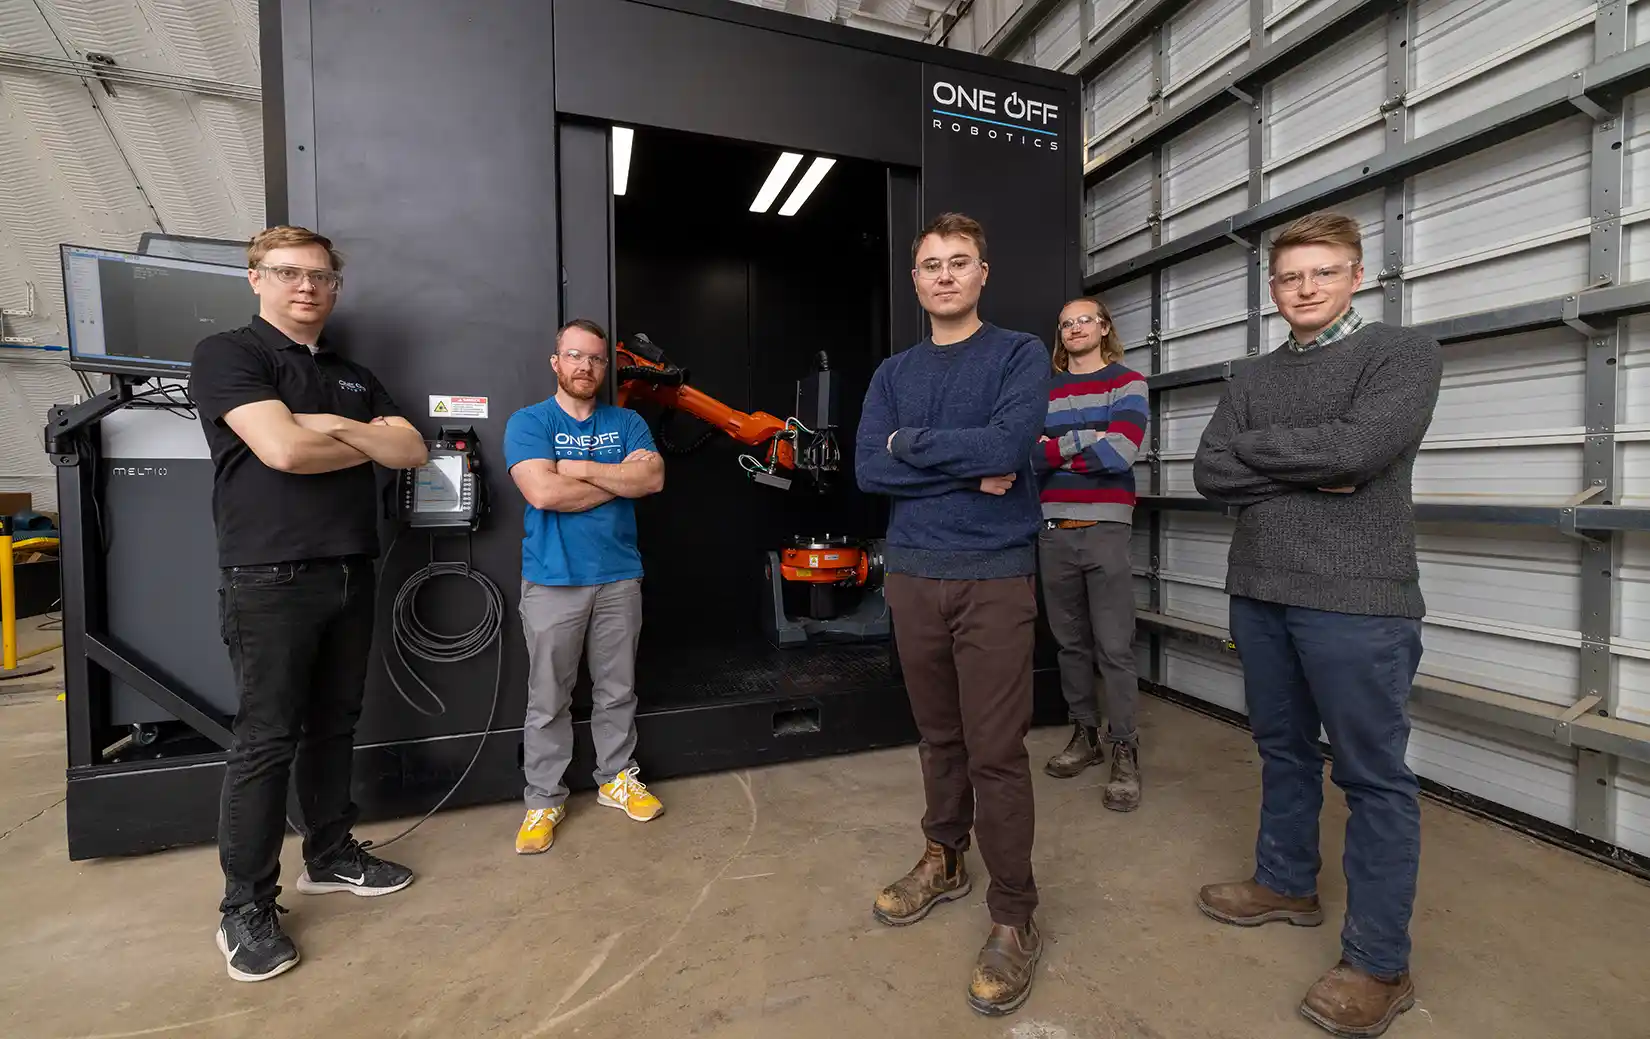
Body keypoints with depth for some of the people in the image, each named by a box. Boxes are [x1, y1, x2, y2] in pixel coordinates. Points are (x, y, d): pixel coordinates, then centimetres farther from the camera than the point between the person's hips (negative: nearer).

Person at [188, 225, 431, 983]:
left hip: (351, 573, 6)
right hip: (270, 578, -6)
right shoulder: (226, 355, -3)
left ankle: (330, 855, 29)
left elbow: (413, 451, 6)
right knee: (266, 738, 0)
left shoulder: (354, 376, 17)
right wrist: (369, 442, -3)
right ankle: (245, 907, 14)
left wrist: (340, 427, -8)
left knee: (334, 724, 14)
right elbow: (283, 448, -19)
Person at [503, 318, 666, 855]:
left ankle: (618, 778, 31)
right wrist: (620, 477, -10)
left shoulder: (627, 422, 9)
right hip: (552, 581, -2)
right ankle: (543, 799, 23)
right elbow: (543, 492, -17)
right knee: (548, 700, 7)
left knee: (618, 691, 14)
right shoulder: (528, 422, 0)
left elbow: (653, 478, -8)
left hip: (619, 577, 3)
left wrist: (581, 468, -12)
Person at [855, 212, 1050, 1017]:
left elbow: (1005, 446, -17)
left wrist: (911, 443, -5)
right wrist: (966, 467, -10)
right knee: (940, 736, 16)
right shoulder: (893, 372, 11)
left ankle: (1014, 917, 17)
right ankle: (944, 862, 36)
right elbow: (868, 468, -2)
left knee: (996, 753, 0)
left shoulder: (1020, 355, 1)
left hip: (994, 576, -3)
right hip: (911, 575, 4)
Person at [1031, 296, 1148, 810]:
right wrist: (1082, 440, -12)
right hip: (1053, 531, 4)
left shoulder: (1127, 383, 4)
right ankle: (1084, 735, 26)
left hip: (1104, 529, -4)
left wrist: (1053, 450, -5)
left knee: (1114, 648, -1)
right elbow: (1025, 455, 0)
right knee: (1070, 642, 12)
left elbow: (1119, 453, -12)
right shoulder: (1045, 391, 14)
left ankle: (1125, 752, 11)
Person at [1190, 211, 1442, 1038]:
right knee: (1282, 750, 17)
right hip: (1258, 594, 5)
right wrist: (1310, 471, -11)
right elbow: (1209, 472, 0)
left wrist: (1256, 447, -6)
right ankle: (1285, 883, 35)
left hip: (1356, 599, -5)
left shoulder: (1402, 353, -1)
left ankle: (1378, 963, 17)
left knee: (1372, 774, 4)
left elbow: (1359, 446, -18)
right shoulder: (1252, 379, 13)